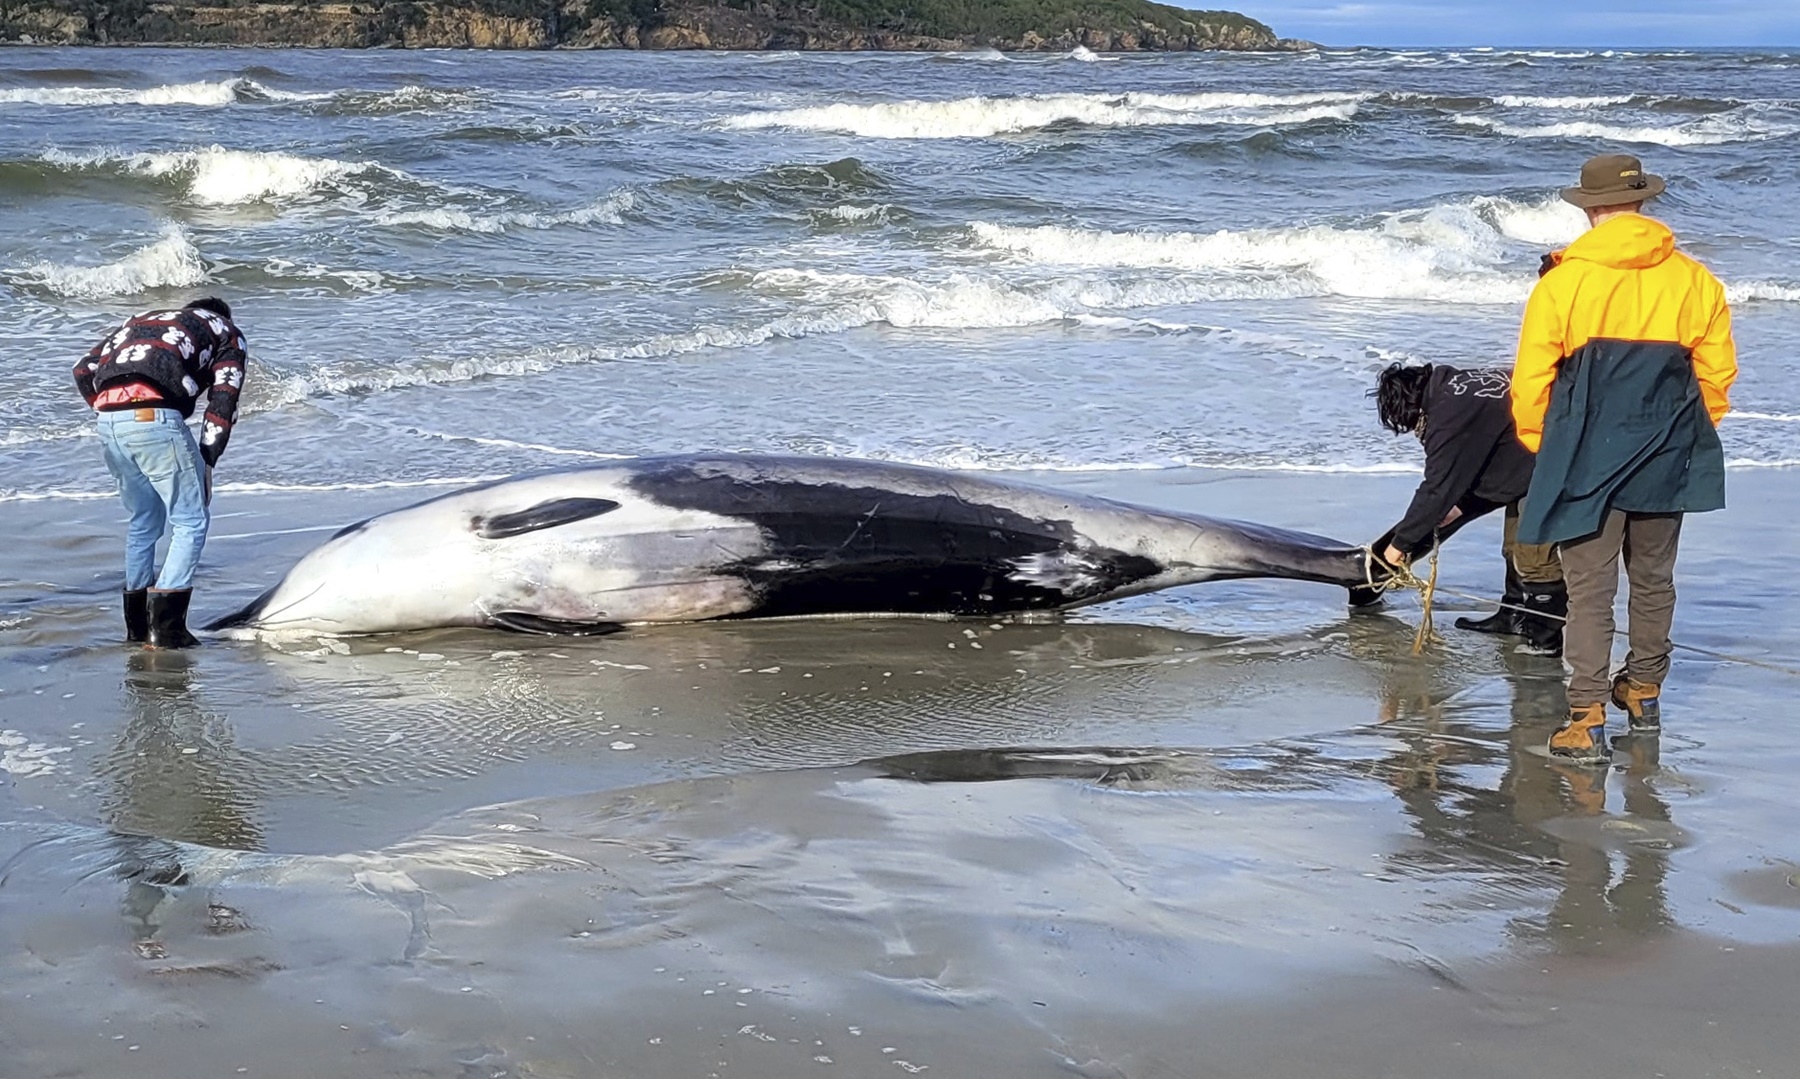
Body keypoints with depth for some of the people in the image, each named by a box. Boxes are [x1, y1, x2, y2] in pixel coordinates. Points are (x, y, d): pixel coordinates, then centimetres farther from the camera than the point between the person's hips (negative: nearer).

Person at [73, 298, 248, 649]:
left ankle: (136, 625, 23)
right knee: (191, 522, 5)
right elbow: (222, 401, 8)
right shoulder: (226, 333, 23)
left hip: (109, 420, 6)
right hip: (155, 417, -6)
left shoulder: (142, 319, 36)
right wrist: (206, 461, 9)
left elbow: (84, 371, 23)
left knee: (143, 521, 21)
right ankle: (165, 627, -2)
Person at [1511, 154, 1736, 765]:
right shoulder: (1694, 281, 0)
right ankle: (1644, 693, 34)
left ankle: (1587, 721, -7)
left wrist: (1544, 448, 10)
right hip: (1666, 464, 3)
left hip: (1587, 462, -3)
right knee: (1653, 580, 20)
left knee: (1590, 590, -1)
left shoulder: (1562, 283, -10)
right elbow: (1717, 374, 6)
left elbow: (1530, 382, -7)